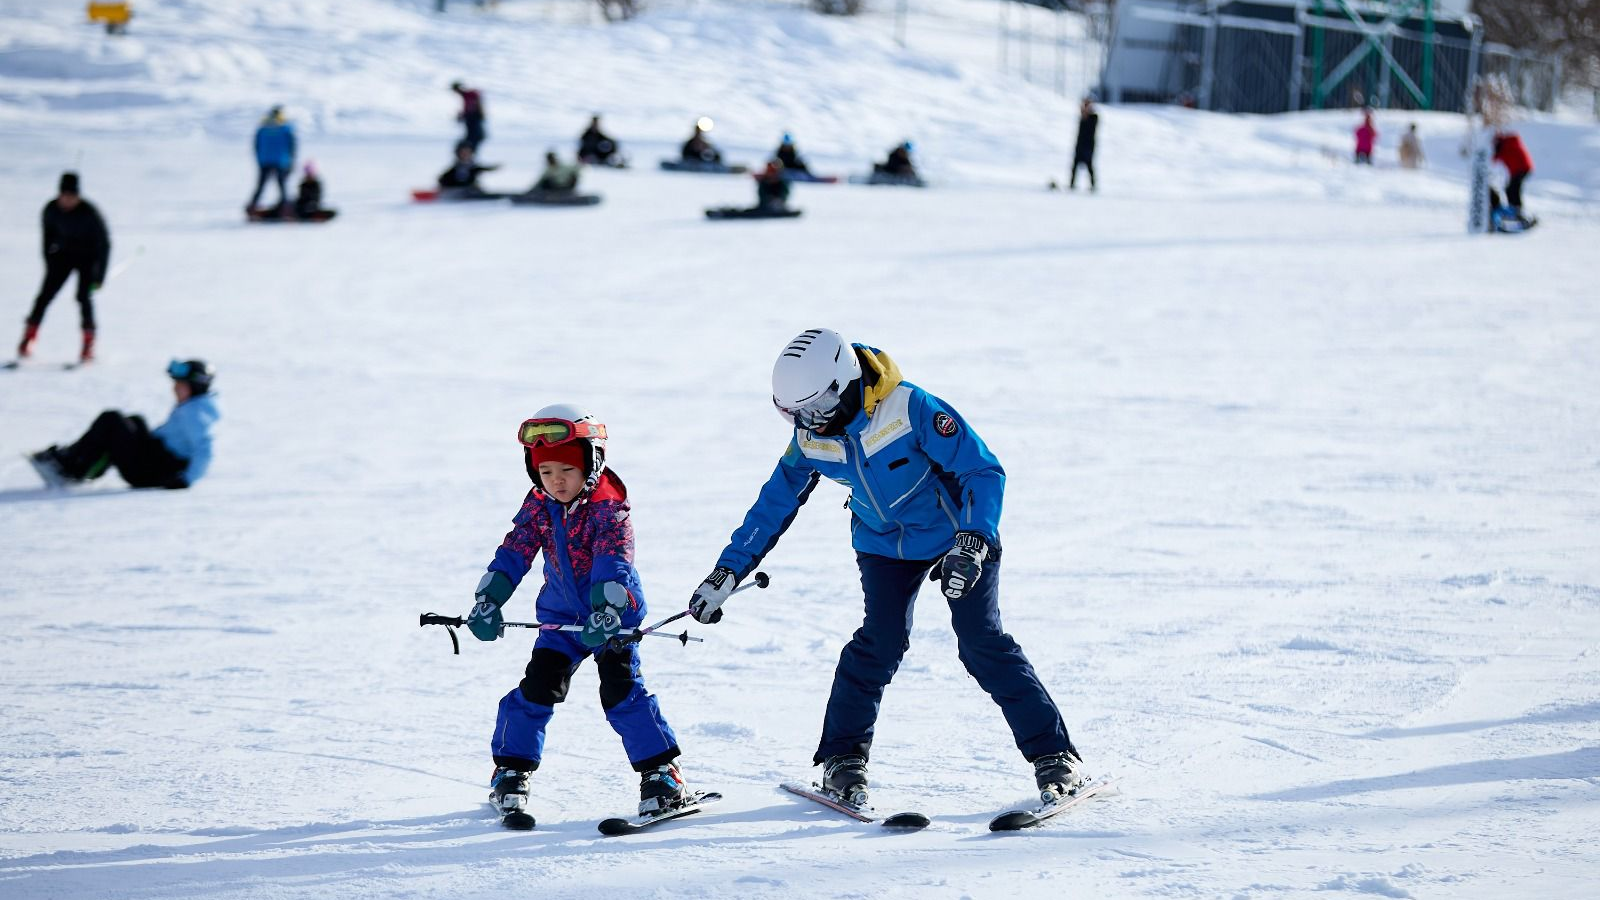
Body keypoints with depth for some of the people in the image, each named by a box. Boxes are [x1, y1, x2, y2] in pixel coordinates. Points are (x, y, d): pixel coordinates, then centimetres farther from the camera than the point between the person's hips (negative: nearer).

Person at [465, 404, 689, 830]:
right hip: (562, 615, 4)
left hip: (614, 612, -4)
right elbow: (513, 554, -8)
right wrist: (487, 600, -22)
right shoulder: (538, 508, -5)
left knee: (621, 690, -15)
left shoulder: (609, 508, -21)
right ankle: (510, 771, 4)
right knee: (539, 686, -7)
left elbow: (614, 563, -33)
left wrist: (607, 613, -47)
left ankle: (661, 773, -7)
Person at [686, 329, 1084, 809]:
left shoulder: (910, 408, -29)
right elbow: (774, 505, 1)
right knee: (881, 642, -15)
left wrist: (973, 544, -38)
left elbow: (984, 471, -26)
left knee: (983, 643, -14)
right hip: (885, 544, 4)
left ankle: (1055, 755, -8)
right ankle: (843, 758, -1)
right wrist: (727, 572, -3)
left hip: (955, 534, -4)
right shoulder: (810, 438, -11)